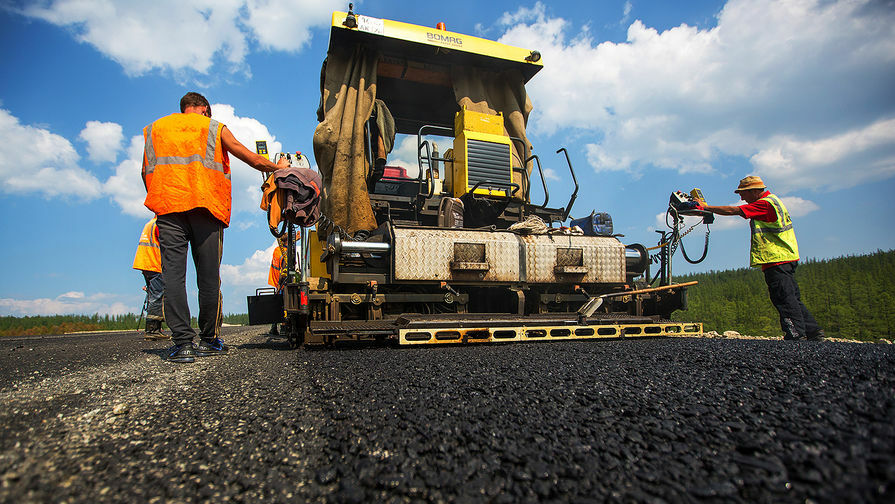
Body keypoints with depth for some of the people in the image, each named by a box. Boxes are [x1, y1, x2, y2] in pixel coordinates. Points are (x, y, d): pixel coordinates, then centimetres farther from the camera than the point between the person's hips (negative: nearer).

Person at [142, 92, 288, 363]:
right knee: (208, 277, 1)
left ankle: (182, 343, -9)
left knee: (173, 274, -3)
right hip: (206, 208, -2)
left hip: (167, 208, 2)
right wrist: (278, 167, 27)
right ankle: (209, 340, 7)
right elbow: (253, 160, 12)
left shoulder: (154, 129, 24)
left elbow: (146, 173, 20)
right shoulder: (214, 127, 16)